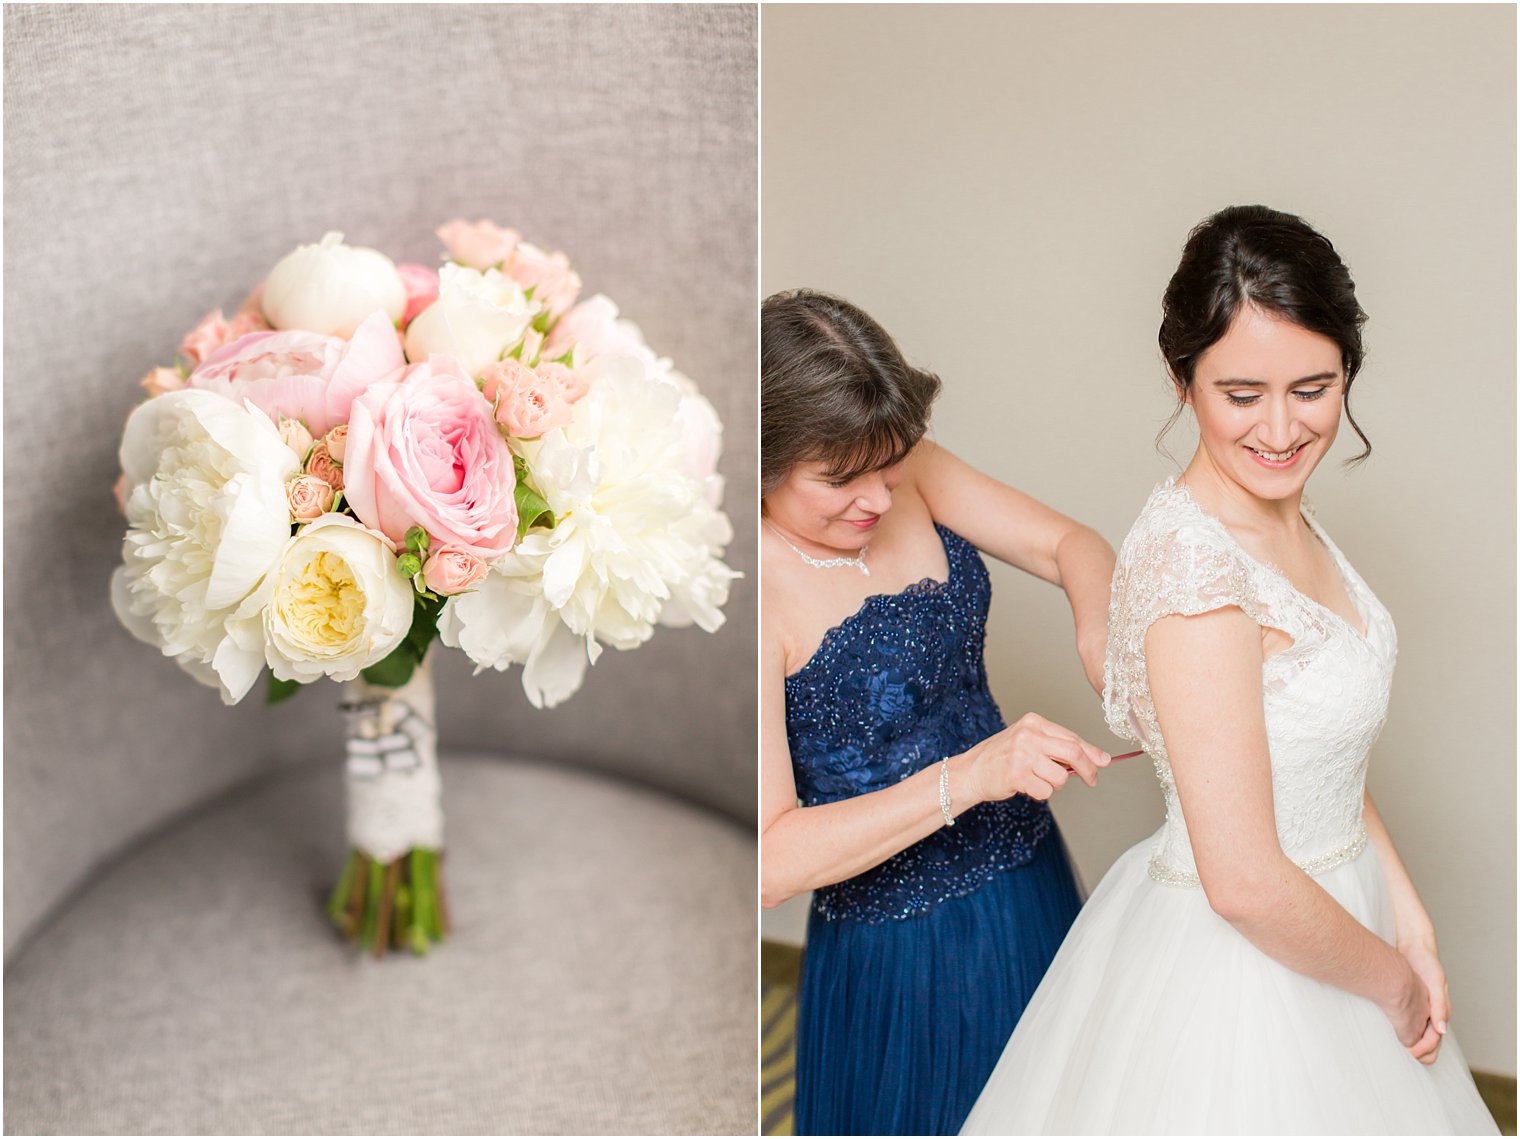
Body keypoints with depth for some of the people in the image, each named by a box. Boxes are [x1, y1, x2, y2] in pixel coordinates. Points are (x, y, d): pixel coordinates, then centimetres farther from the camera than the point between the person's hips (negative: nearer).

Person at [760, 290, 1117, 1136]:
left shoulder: (905, 473, -7)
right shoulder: (767, 591, -27)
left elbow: (1068, 543, 0)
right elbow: (770, 860, -29)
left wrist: (1098, 629, -22)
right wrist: (966, 778, -35)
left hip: (1031, 875, 7)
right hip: (903, 946, -7)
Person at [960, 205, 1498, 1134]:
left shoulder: (1286, 519, 0)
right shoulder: (1192, 556, -27)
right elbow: (1246, 882, -27)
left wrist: (1409, 922, 0)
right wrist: (1392, 982, -11)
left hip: (1322, 927, 8)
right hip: (1241, 976, -8)